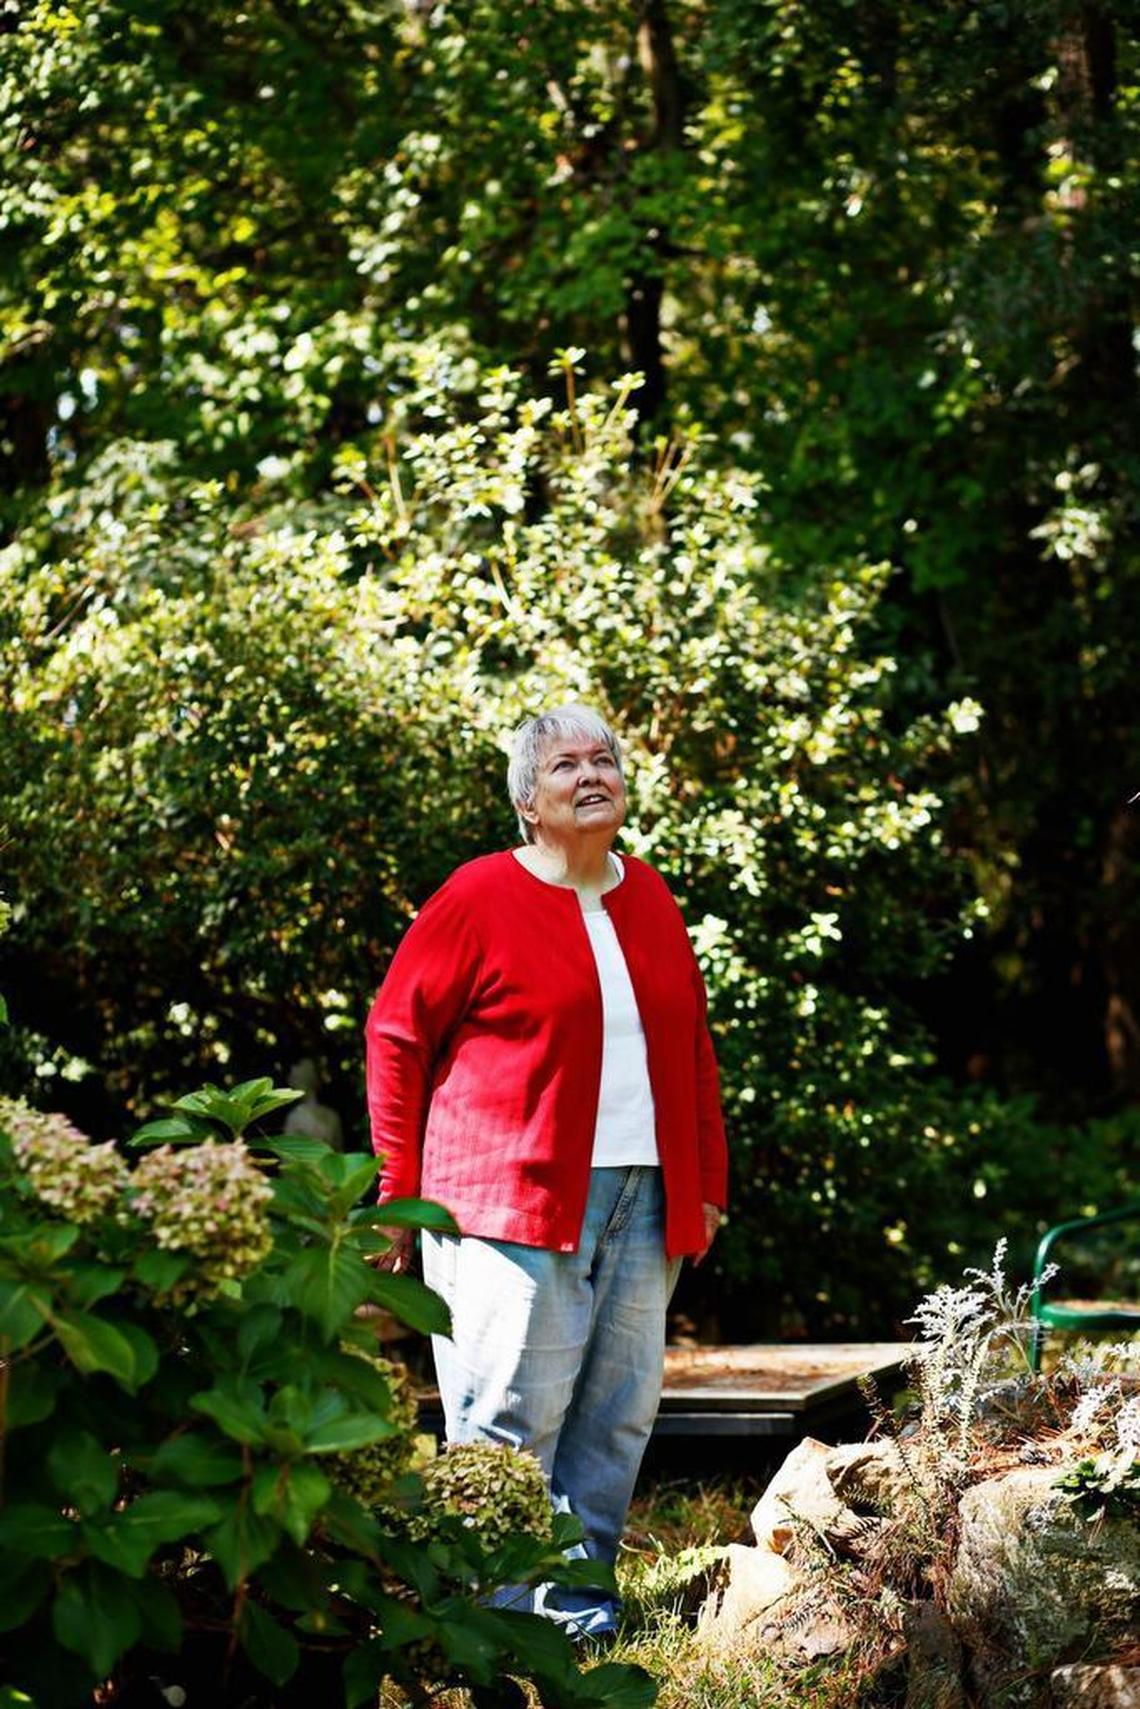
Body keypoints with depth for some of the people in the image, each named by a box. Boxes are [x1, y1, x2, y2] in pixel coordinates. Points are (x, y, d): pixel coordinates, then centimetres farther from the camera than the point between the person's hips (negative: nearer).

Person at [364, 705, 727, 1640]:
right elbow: (397, 1035, 0)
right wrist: (399, 1189, -3)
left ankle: (577, 1594, 16)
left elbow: (692, 1046, 21)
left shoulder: (650, 898, 15)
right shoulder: (480, 898, -2)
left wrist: (708, 1181, 17)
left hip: (644, 1202, 6)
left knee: (619, 1407, 6)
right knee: (512, 1409, -7)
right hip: (513, 1200, -6)